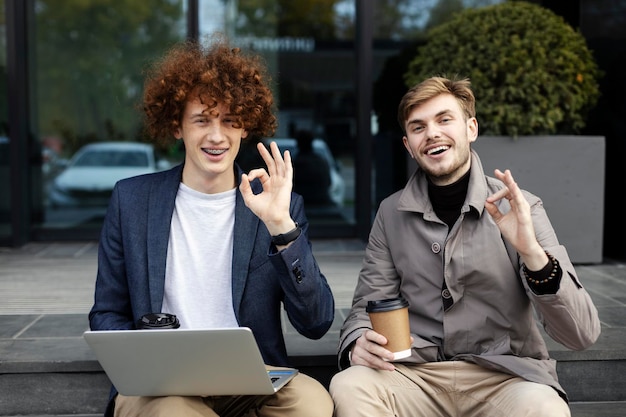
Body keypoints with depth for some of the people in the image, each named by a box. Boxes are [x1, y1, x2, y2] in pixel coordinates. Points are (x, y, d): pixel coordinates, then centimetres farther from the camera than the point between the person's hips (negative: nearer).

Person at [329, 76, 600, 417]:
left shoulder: (518, 209, -3)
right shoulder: (391, 214, 5)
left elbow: (582, 335, -9)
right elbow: (367, 309, 8)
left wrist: (533, 254, -26)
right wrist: (357, 346, -16)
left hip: (502, 375, -1)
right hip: (415, 373, 1)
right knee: (348, 388, -28)